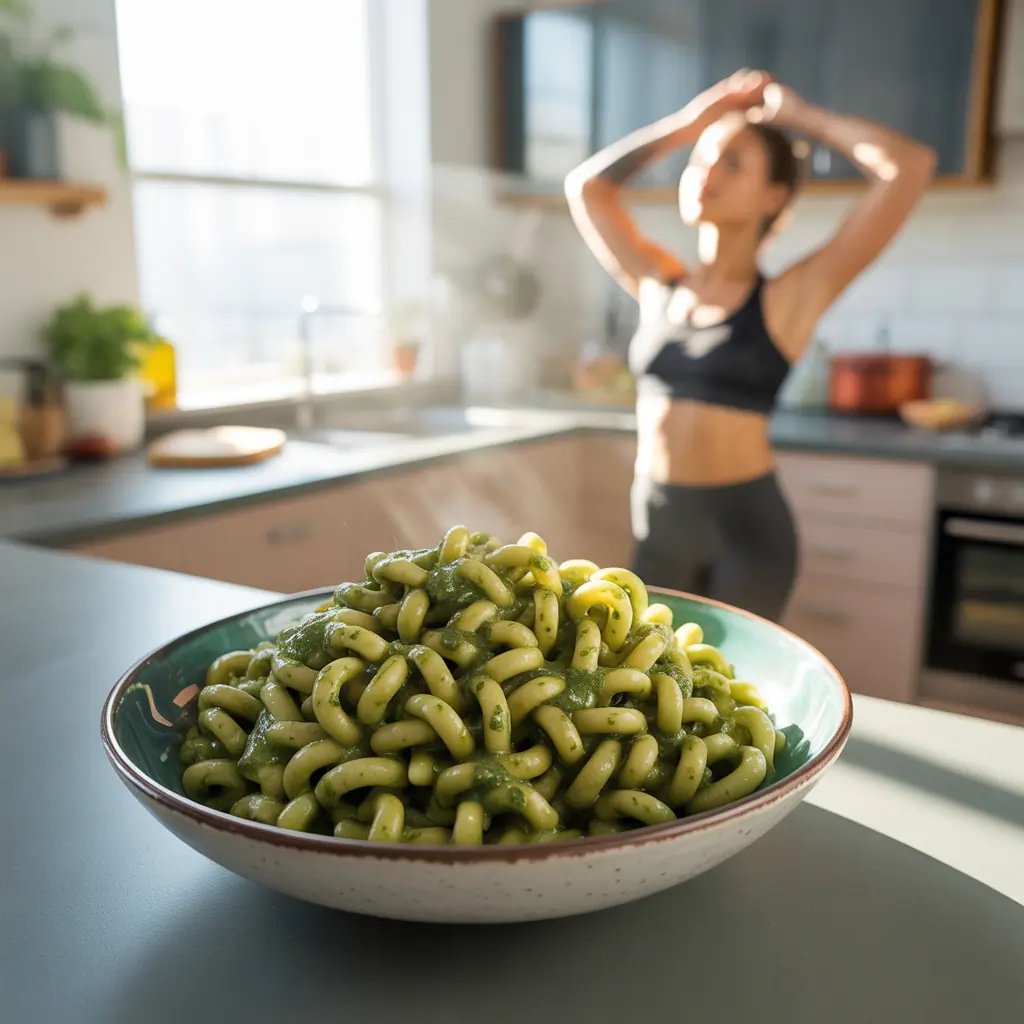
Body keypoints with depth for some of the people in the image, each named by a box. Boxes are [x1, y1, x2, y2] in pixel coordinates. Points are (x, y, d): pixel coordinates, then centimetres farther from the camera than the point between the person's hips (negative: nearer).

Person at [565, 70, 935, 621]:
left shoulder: (789, 296, -4)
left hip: (746, 526, -4)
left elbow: (911, 165, -10)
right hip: (657, 525, 4)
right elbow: (586, 185, 19)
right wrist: (688, 122, 15)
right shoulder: (658, 286, 9)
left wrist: (799, 115, 3)